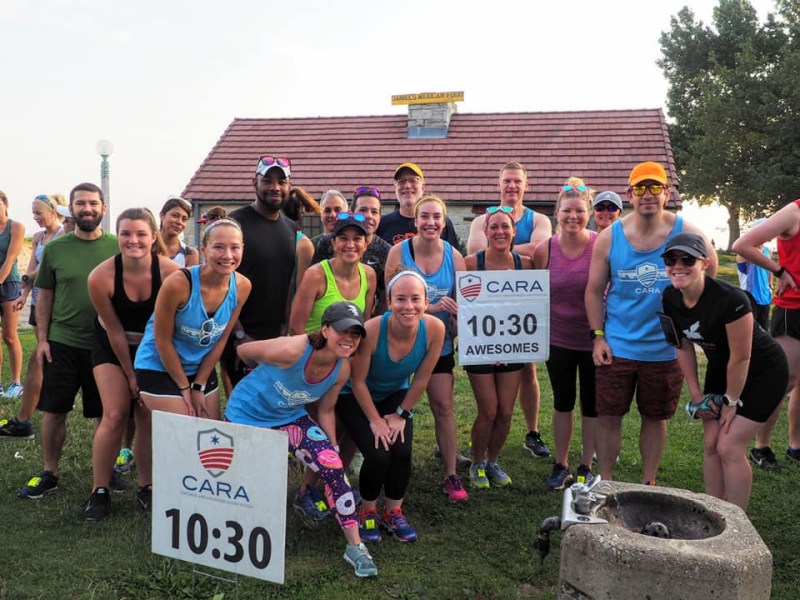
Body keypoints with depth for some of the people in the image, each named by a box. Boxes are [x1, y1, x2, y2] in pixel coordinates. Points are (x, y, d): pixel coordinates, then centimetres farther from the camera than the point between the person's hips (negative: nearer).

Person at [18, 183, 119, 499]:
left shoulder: (117, 247, -2)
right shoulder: (55, 248, 1)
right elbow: (45, 296, 6)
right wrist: (42, 338, 1)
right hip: (61, 343, 1)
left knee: (105, 413, 8)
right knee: (53, 410, 6)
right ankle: (49, 474, 23)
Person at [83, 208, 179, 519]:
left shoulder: (171, 272, -26)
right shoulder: (101, 277, -25)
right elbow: (114, 331, -15)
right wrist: (131, 375, -8)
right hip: (112, 348, -1)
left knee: (148, 416, -1)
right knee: (115, 415, -9)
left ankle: (146, 486, 14)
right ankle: (99, 491, 3)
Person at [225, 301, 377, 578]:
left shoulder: (342, 369, -16)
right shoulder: (292, 350, -35)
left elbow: (325, 411, 0)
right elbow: (243, 351, -17)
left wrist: (334, 451, -4)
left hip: (291, 417, 4)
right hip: (247, 415, -3)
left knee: (333, 465, -13)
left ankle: (355, 546, -3)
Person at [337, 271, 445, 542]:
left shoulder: (434, 329, -26)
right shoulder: (371, 330, -35)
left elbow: (421, 378, -11)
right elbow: (357, 381, -21)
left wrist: (401, 414, -6)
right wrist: (375, 421, -15)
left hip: (396, 395, 3)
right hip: (355, 397, -3)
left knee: (402, 452, -14)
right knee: (378, 454, -18)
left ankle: (393, 512, 14)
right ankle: (367, 512, 12)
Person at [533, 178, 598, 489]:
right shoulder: (544, 250, -6)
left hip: (594, 340, -2)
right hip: (558, 339, 2)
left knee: (591, 405, 12)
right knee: (562, 403, 16)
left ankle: (586, 468, 28)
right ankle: (561, 466, 30)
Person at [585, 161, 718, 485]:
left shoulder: (686, 233, -7)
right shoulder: (609, 237, -4)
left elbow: (709, 275, 7)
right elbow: (594, 290, 2)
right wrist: (597, 336, -4)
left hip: (666, 348, 0)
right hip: (616, 347, 0)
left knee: (655, 418, 14)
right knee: (608, 417, 5)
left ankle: (648, 485, 31)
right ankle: (605, 483, 22)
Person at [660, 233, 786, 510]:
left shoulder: (730, 299, -34)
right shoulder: (670, 298, -14)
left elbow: (741, 358, -25)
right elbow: (684, 346, 0)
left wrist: (731, 402, -13)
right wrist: (696, 393, 1)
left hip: (762, 372, -6)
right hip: (720, 368, 7)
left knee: (729, 446, -10)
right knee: (711, 443, 6)